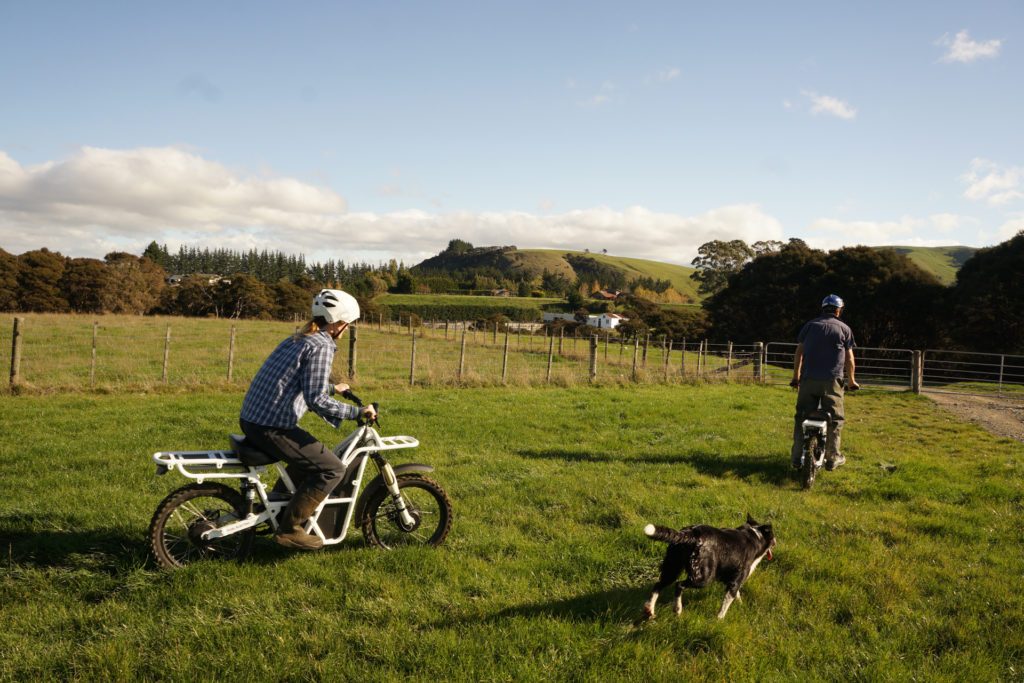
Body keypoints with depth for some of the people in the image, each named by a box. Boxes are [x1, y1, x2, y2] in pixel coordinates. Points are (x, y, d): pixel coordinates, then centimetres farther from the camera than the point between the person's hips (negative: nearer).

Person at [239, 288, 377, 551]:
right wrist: (357, 411, -14)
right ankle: (289, 529, -1)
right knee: (332, 469, -4)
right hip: (271, 428, -10)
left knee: (310, 456, 29)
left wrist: (332, 388, 45)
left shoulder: (298, 339, 16)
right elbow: (316, 400, -22)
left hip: (250, 420, 10)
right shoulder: (322, 347, -13)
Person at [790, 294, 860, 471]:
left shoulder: (810, 325, 11)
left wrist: (796, 375, 18)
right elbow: (849, 359, 6)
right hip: (832, 380, -2)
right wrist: (851, 380, 16)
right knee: (834, 418, 8)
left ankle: (797, 456, 7)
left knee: (802, 417, 6)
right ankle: (832, 457, 10)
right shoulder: (844, 328, 7)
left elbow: (798, 353, 9)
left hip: (808, 379, 2)